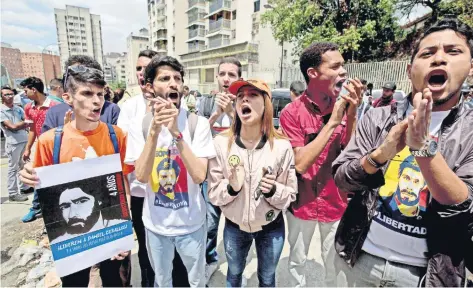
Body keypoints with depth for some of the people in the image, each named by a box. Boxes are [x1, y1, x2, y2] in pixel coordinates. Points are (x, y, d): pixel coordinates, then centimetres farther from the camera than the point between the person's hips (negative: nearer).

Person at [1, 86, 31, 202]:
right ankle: (12, 193, 10)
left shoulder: (18, 109, 10)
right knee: (13, 168, 2)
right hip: (13, 143, -5)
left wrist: (18, 126, -11)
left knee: (24, 166, 15)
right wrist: (24, 122, -3)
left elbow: (27, 124, 6)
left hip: (25, 140, 5)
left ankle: (23, 187, 29)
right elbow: (12, 127, -14)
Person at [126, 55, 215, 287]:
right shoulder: (138, 126, -9)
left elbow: (199, 175, -23)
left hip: (191, 223, -1)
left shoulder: (198, 123, -15)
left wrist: (176, 132, -32)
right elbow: (141, 176, -18)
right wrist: (154, 131, -30)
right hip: (155, 224, 2)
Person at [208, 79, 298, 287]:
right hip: (234, 226, 1)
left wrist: (273, 191, -30)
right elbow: (213, 193, -12)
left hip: (271, 227, 0)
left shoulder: (281, 145, -19)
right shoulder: (221, 143, -18)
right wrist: (231, 187, -31)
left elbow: (290, 195, -10)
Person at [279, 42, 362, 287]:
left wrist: (352, 113, -21)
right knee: (297, 260, 22)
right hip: (302, 202, -2)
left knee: (335, 263, 23)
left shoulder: (345, 106, -6)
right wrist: (332, 121, -25)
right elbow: (299, 164, -22)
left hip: (337, 202, 2)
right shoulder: (292, 112, -16)